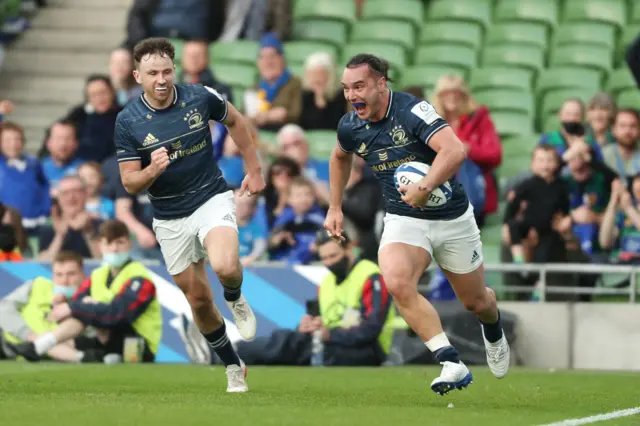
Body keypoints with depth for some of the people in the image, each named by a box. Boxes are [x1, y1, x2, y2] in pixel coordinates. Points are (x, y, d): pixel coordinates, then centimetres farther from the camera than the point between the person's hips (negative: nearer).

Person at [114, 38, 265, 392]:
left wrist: (254, 170, 11)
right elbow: (130, 183, -8)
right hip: (169, 218, 1)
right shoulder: (128, 121, -12)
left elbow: (235, 122, 11)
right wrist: (152, 170, -29)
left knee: (224, 266, -30)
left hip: (212, 199, -1)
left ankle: (236, 300, 6)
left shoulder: (200, 98, -11)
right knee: (199, 301, 8)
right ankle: (233, 367, 29)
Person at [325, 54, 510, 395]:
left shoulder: (412, 110, -23)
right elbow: (340, 157, 21)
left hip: (452, 218, -3)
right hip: (403, 220, 3)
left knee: (475, 302, 12)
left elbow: (455, 150, -36)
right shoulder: (350, 127, -4)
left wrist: (425, 187, -44)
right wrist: (335, 208, 20)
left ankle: (493, 330, 52)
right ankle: (452, 364, -28)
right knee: (397, 283, -29)